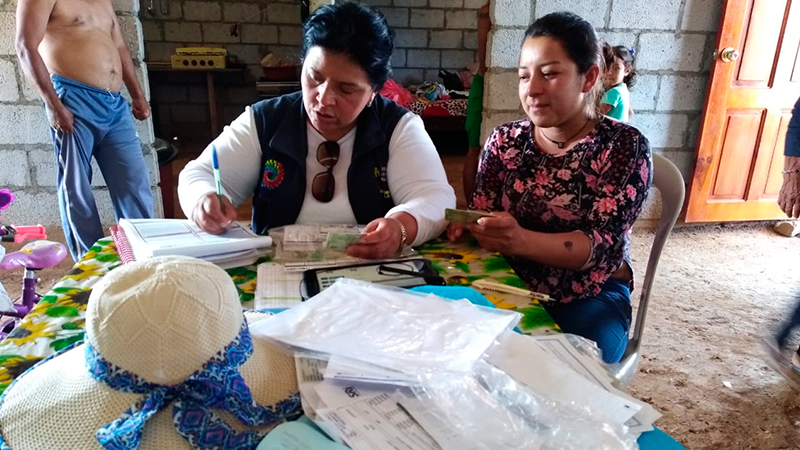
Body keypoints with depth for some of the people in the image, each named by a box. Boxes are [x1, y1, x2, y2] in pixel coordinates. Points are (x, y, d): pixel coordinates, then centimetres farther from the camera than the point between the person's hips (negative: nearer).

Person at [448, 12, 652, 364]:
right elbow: (482, 214, 3)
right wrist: (466, 224, -22)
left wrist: (522, 241, -36)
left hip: (589, 296, -3)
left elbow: (603, 244, -17)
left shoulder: (623, 146, -8)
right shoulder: (504, 140, 2)